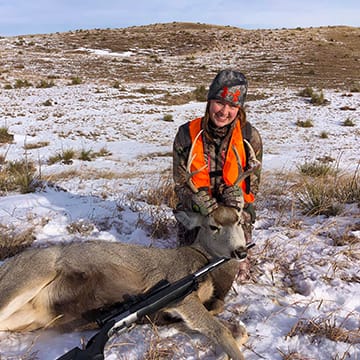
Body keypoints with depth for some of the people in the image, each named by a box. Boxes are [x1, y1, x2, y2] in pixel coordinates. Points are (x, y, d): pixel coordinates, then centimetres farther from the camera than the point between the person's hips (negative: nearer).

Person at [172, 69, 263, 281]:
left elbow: (252, 184, -3)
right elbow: (181, 184, -6)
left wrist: (237, 193, -26)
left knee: (237, 273, -6)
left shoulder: (249, 136, -10)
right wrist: (201, 202, -26)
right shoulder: (187, 134, -11)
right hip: (195, 211, 0)